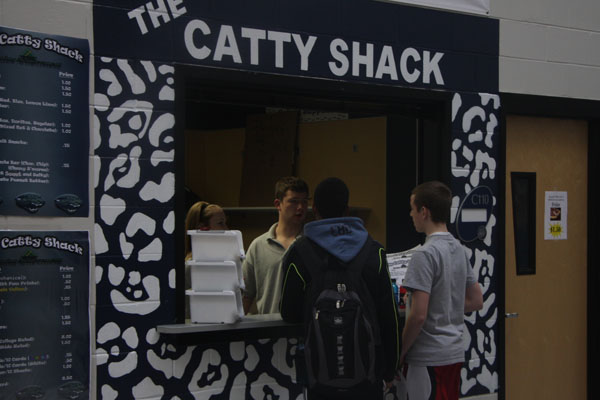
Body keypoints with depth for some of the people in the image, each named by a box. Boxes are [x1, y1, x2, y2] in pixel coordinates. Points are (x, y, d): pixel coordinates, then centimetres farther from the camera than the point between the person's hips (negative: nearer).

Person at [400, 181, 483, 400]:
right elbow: (476, 301, 17)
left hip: (429, 358, -9)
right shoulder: (459, 250, 9)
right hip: (455, 352, 9)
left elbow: (418, 315, -20)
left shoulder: (425, 254, -17)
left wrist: (400, 353, -9)